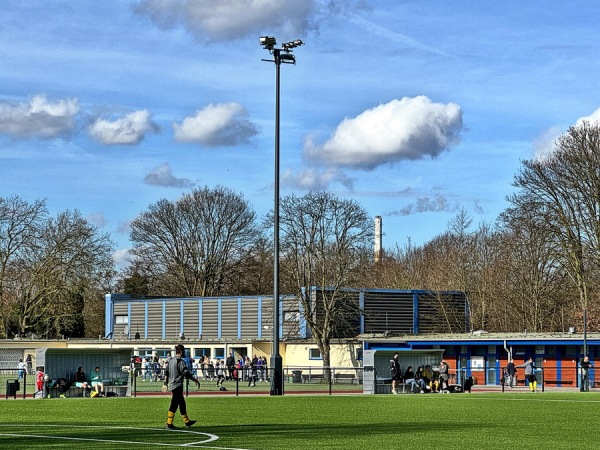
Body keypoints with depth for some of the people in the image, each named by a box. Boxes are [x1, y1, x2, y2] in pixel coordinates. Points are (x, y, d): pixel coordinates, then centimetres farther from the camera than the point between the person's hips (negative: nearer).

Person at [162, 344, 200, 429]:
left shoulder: (170, 360, 12)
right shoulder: (180, 361, -15)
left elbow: (166, 372, 17)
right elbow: (186, 373, -17)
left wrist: (165, 384, 23)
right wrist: (196, 380, -10)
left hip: (172, 384, 9)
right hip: (177, 385, -9)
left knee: (182, 403, 15)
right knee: (174, 405, -6)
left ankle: (187, 422, 20)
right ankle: (169, 424, -5)